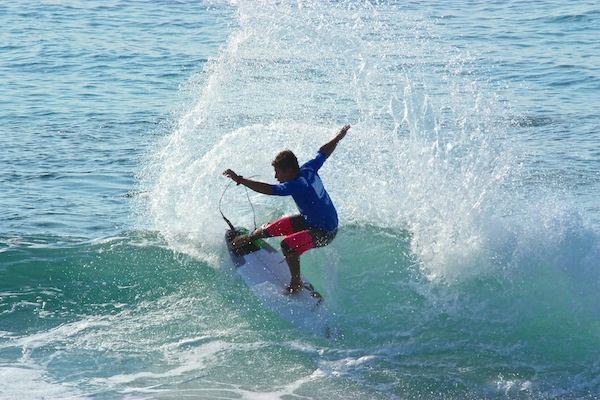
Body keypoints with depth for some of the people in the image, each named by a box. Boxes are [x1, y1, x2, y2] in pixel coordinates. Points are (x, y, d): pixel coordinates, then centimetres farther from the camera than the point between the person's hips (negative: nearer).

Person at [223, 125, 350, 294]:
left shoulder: (296, 186, -34)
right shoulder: (308, 169, -10)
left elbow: (267, 189, -40)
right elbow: (324, 152, 7)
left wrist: (240, 180, -39)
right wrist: (339, 137, 25)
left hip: (324, 232, -10)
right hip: (310, 219, 10)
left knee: (288, 245, -31)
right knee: (271, 228, 16)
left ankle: (296, 283, -11)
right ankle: (247, 238, 46)